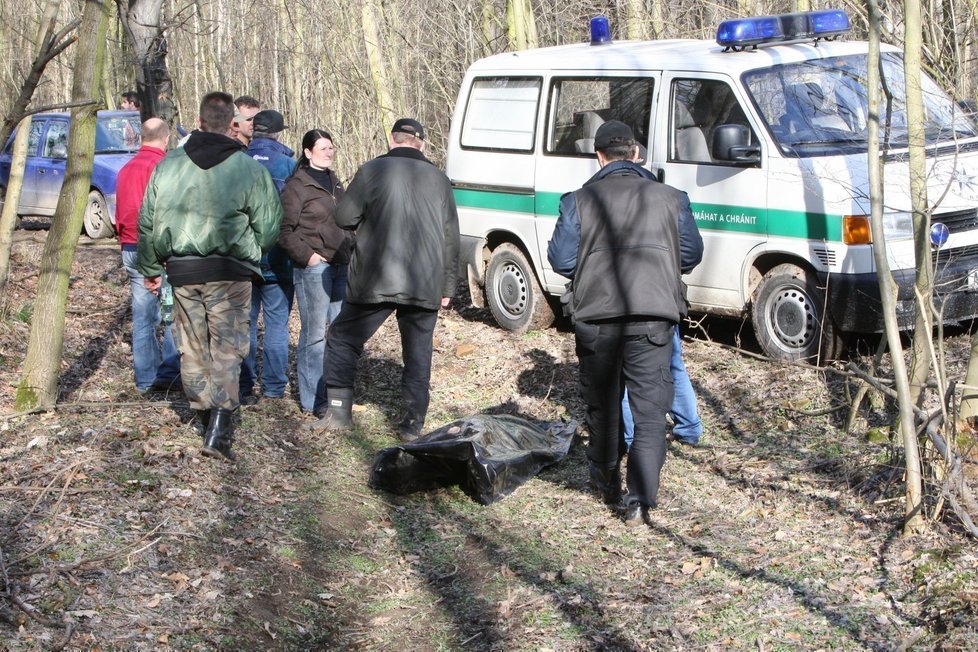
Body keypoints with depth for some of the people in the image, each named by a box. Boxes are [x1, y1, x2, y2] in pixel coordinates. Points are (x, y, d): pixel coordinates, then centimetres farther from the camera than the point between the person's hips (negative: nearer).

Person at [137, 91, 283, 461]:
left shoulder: (168, 165, 3)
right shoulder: (249, 168, -7)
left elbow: (147, 221, 9)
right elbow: (269, 225, -3)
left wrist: (150, 269, 19)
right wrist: (250, 253, 17)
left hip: (182, 272, 3)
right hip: (230, 272, -3)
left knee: (192, 346, 16)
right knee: (227, 347, -1)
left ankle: (204, 412, 26)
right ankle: (219, 423, -13)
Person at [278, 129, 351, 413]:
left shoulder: (334, 182, 17)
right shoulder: (297, 185, -7)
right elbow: (285, 230, -11)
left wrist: (349, 251, 16)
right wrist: (306, 255, -16)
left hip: (340, 265, 8)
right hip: (313, 268, -8)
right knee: (314, 333, -5)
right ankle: (311, 399, 1)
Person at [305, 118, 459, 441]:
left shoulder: (372, 170, -1)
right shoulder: (439, 179, 11)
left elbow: (344, 218, -2)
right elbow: (451, 239, 13)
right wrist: (447, 286, 19)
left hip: (376, 281, -3)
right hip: (426, 285, 3)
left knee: (343, 339, 10)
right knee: (418, 352, 10)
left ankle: (338, 412, 7)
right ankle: (413, 423, 11)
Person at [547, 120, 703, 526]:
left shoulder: (580, 200, 0)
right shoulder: (670, 198, 4)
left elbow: (560, 259, -1)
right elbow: (692, 254, 9)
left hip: (596, 317, 0)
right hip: (653, 318, 0)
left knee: (602, 405, 18)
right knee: (650, 411, 3)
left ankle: (606, 483, 34)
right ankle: (640, 500, -6)